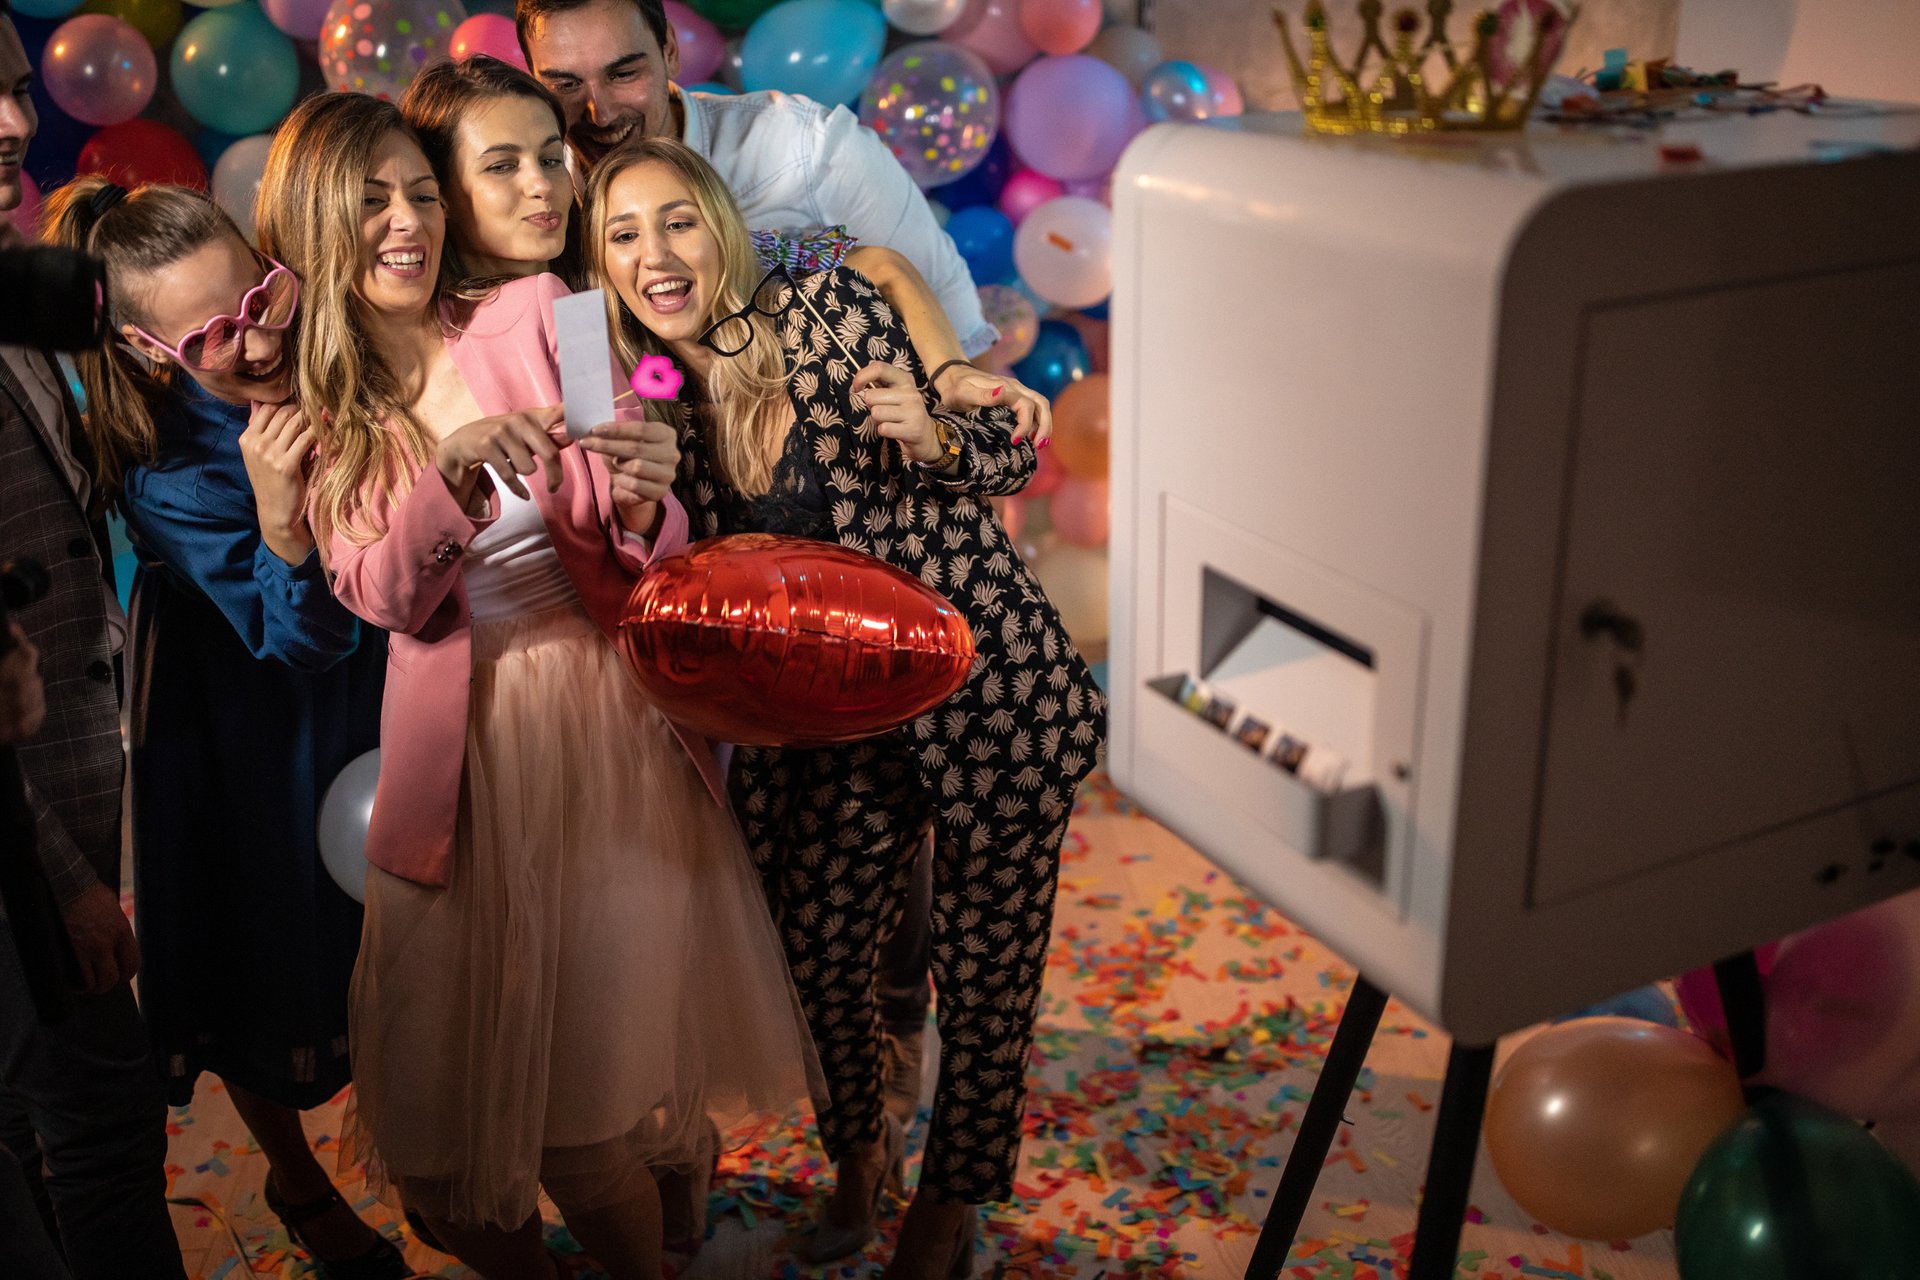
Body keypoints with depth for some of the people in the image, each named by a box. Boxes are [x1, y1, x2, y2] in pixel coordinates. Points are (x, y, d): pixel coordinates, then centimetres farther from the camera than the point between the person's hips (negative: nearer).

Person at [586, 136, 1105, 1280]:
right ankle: (863, 1148, 44)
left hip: (992, 695, -4)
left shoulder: (829, 311, -11)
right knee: (817, 940, 12)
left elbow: (1013, 458, -7)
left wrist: (931, 436, -27)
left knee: (986, 969, 8)